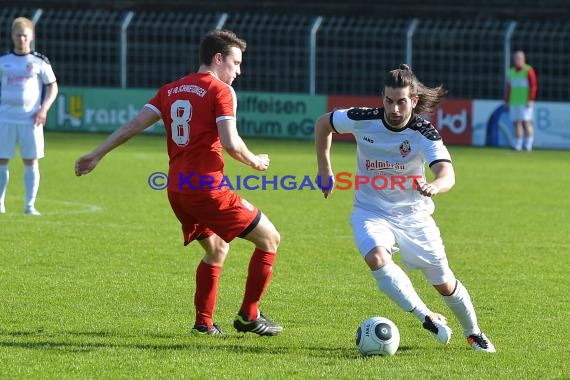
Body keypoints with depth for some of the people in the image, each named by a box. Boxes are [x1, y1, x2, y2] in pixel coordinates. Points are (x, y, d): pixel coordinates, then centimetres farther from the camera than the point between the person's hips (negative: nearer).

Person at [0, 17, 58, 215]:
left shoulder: (39, 62, 4)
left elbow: (52, 87, 7)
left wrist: (43, 109, -6)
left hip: (30, 119, -1)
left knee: (31, 162, 0)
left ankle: (30, 205, 5)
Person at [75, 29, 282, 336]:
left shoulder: (170, 90, 14)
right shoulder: (220, 91, -6)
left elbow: (134, 124, 9)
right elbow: (230, 144, -16)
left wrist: (96, 155, 11)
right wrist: (254, 162, 3)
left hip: (176, 189, 8)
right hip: (208, 188, -8)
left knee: (216, 249, 27)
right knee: (270, 239, 5)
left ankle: (203, 321, 20)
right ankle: (249, 316, 5)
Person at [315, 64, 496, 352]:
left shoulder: (424, 132, -20)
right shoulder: (363, 120, -15)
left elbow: (447, 175, -36)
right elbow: (323, 123, 5)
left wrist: (433, 187, -59)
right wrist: (324, 169, 5)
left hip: (412, 213, 0)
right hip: (371, 212, 0)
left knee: (444, 284, 6)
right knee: (376, 258, -33)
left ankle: (473, 333, 34)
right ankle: (427, 317, -24)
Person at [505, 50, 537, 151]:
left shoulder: (528, 71, -4)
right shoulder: (512, 71, 16)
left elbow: (533, 86, -8)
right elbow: (509, 87, 20)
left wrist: (530, 100, -15)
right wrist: (507, 101, 16)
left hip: (525, 103, -6)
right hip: (514, 103, 6)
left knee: (526, 122, -10)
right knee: (517, 123, 2)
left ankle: (528, 145, -9)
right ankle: (518, 145, 2)